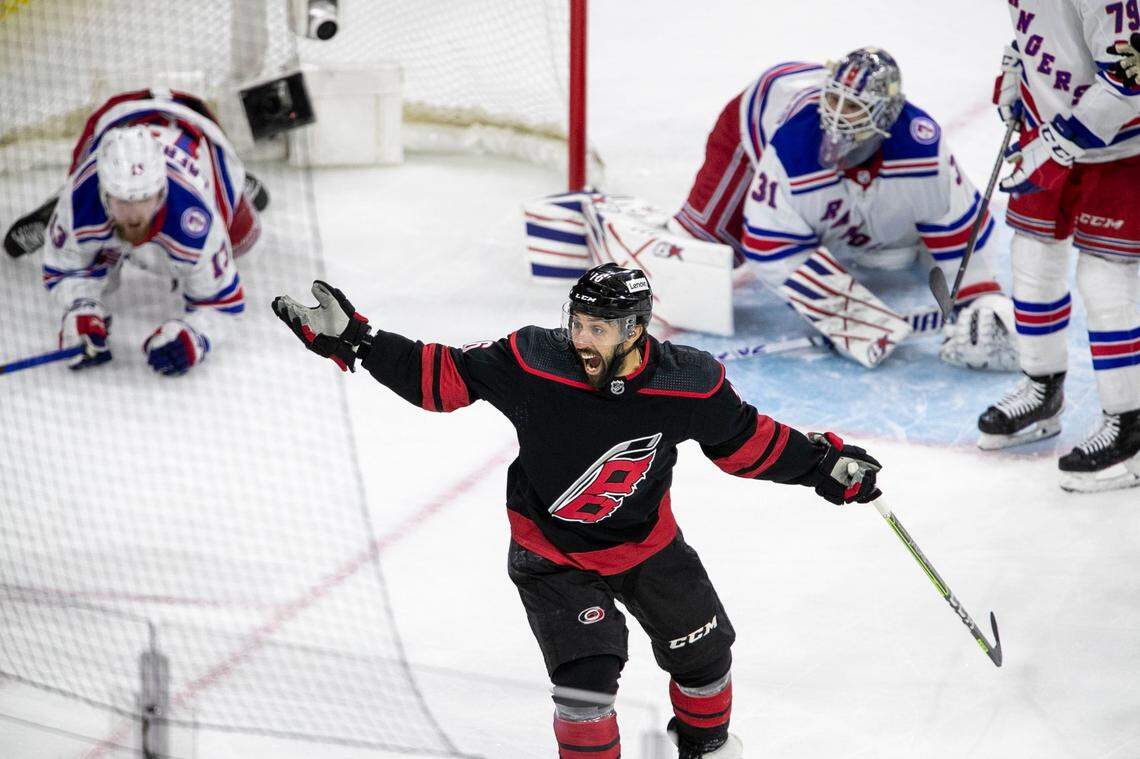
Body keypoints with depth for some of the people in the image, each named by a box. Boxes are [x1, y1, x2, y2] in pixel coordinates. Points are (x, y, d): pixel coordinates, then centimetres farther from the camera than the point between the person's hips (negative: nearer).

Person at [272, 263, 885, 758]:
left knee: (703, 651, 16)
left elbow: (744, 441, -5)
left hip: (646, 541, 3)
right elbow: (440, 376, -18)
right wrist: (351, 341, -24)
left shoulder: (687, 385, -23)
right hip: (551, 552, -2)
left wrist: (826, 466, -7)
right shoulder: (530, 363, -27)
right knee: (586, 673, -16)